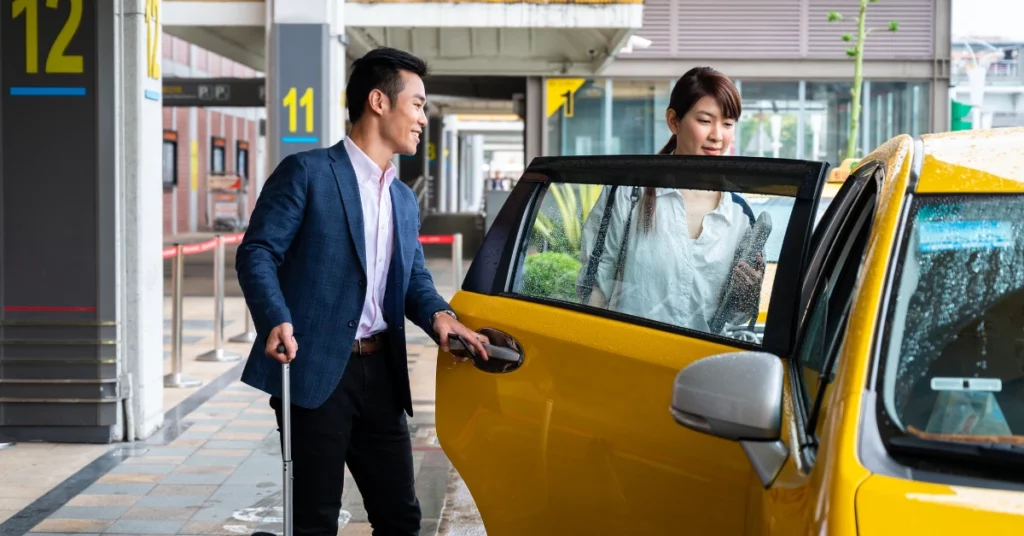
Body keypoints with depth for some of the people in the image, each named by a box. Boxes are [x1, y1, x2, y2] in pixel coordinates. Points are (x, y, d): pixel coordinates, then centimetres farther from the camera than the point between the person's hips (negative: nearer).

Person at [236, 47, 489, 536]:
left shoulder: (405, 201, 20)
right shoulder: (307, 172, -5)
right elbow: (256, 253, -10)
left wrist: (437, 314, -2)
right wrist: (277, 321, -27)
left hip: (381, 376, 7)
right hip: (316, 372, -7)